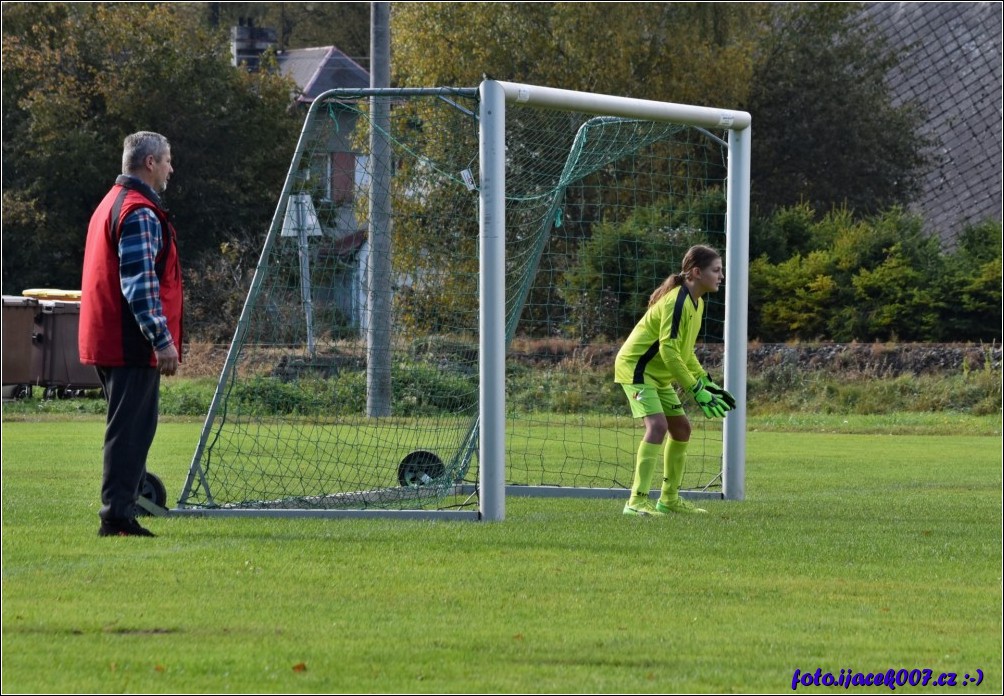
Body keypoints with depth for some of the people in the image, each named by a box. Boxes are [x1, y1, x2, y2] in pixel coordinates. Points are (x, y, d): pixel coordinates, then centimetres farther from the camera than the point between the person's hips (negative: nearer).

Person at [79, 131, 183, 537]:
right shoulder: (140, 212, -14)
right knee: (131, 430, -9)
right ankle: (117, 515, -10)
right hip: (132, 345, -10)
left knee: (129, 428, 14)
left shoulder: (111, 204, 19)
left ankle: (119, 516, 17)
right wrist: (163, 339, -22)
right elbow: (140, 284, -21)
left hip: (107, 343, 10)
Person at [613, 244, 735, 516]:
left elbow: (685, 351, 18)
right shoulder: (677, 302, -24)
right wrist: (698, 390, -26)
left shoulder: (696, 302, 8)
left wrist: (707, 383, 9)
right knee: (657, 425, -24)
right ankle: (637, 501, -27)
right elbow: (669, 351, -28)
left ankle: (670, 498, 24)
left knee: (681, 429, 13)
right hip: (636, 368, -10)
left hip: (658, 374, 10)